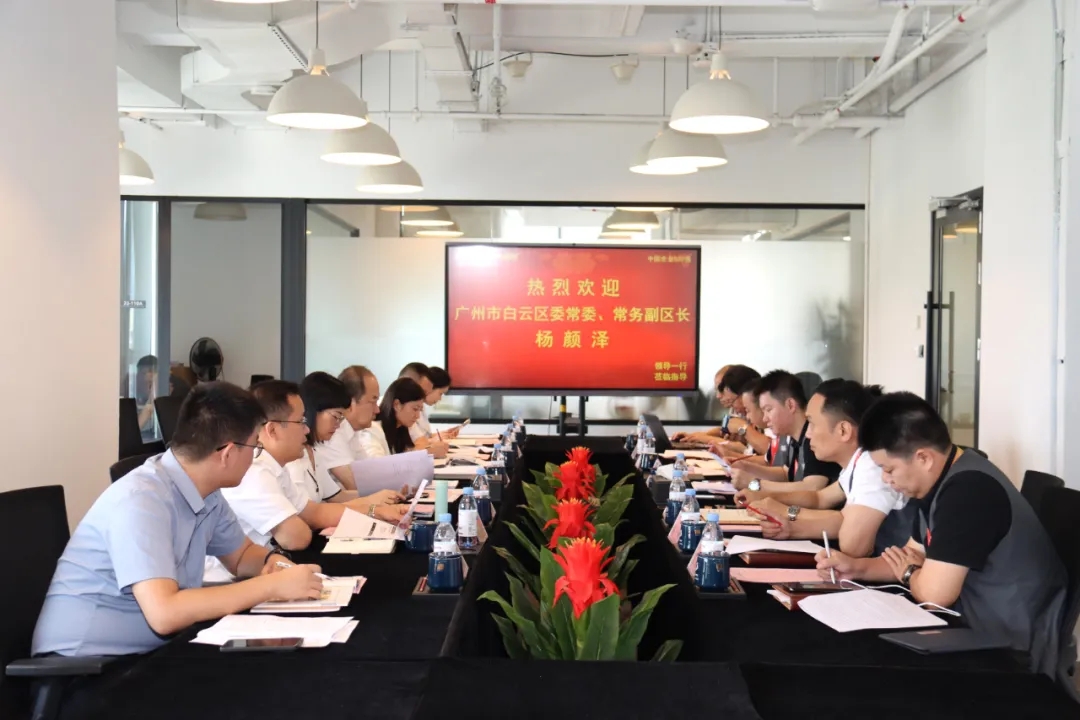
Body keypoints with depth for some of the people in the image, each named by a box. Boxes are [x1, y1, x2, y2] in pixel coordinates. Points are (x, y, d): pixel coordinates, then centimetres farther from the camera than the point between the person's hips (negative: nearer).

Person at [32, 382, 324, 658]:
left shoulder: (206, 492, 1)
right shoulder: (140, 500, -23)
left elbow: (241, 555, 17)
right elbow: (164, 613, -32)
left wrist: (273, 561, -5)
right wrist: (272, 585, -26)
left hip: (146, 654, 8)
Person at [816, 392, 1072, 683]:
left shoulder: (968, 490, -27)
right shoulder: (941, 478, 4)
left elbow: (933, 591, -28)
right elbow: (918, 559, 15)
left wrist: (908, 573, -6)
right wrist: (856, 567, -1)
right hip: (982, 631, 9)